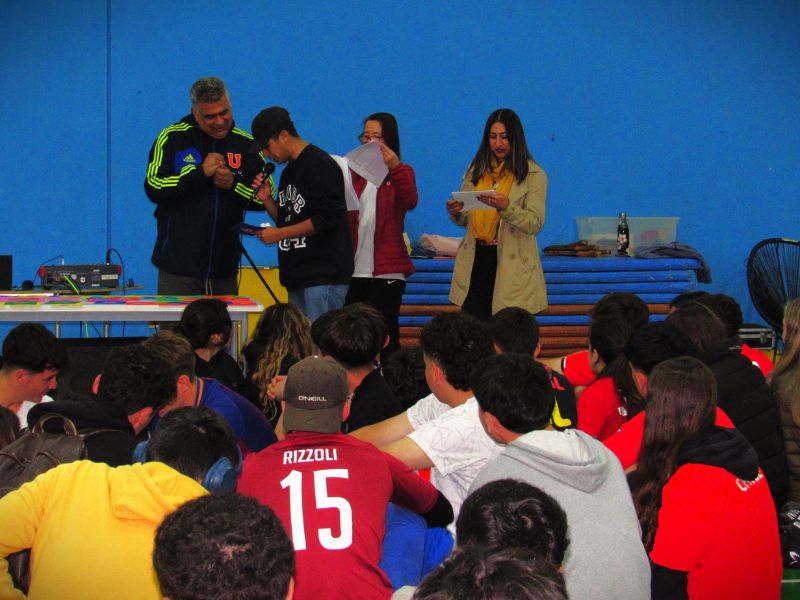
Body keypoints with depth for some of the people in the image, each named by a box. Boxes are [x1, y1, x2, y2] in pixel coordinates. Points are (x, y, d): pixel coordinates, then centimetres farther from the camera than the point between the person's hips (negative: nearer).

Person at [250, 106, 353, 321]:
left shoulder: (319, 164, -10)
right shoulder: (289, 171, 20)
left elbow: (325, 219, -18)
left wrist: (278, 234, -15)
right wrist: (266, 199, 7)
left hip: (324, 275, -9)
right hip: (298, 275, 9)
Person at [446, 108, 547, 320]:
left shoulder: (533, 175, -1)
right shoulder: (476, 171, 13)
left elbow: (536, 223, -11)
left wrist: (506, 207, -27)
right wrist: (455, 213, -6)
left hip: (512, 265, -4)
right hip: (476, 261, 4)